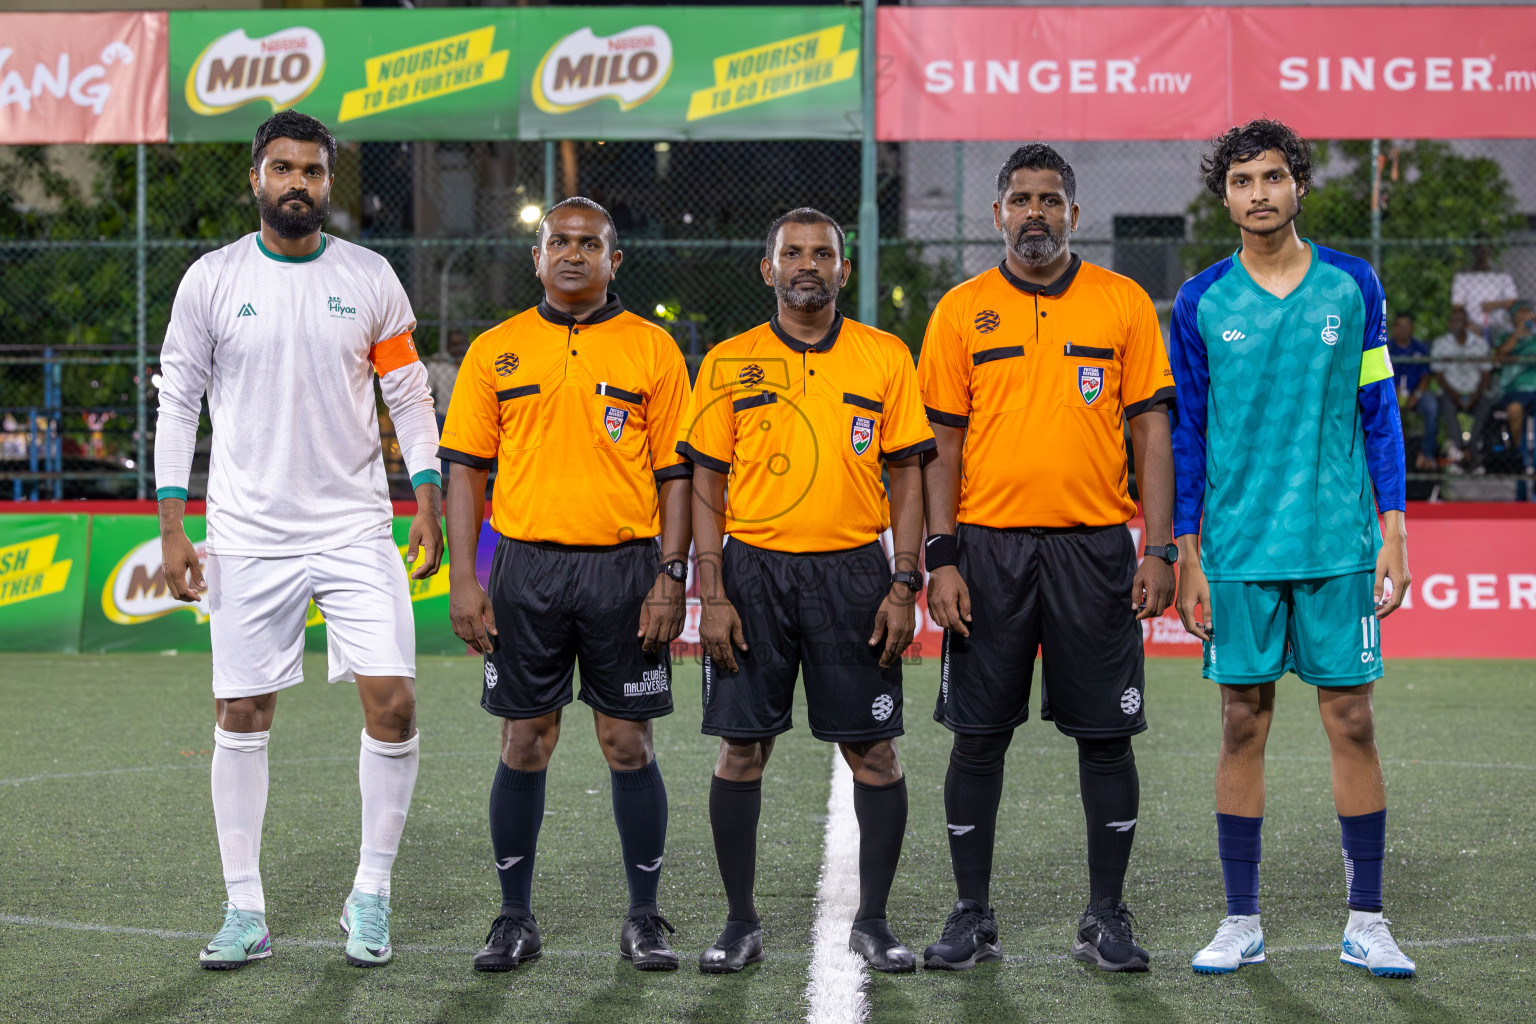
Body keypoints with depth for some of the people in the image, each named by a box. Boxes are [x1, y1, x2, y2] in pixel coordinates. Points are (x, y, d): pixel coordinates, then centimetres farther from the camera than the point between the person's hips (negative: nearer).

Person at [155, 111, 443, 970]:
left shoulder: (369, 277, 3)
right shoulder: (212, 280, 1)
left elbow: (410, 397, 8)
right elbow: (180, 401, 4)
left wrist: (429, 504, 1)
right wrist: (172, 528, -2)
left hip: (357, 527, 0)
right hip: (248, 535, 0)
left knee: (393, 701, -9)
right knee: (242, 715, 2)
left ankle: (372, 893, 7)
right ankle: (246, 911, 12)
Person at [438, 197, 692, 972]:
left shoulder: (652, 349, 5)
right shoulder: (496, 351, 8)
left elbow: (675, 472, 4)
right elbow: (465, 467, 6)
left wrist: (671, 578, -5)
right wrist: (462, 580, -2)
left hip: (624, 568, -1)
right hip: (525, 567, 1)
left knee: (628, 744, 2)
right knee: (524, 744, 4)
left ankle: (644, 919, 13)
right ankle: (515, 919, 14)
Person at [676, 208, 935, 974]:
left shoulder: (886, 358, 5)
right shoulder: (729, 363, 5)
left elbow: (907, 474, 5)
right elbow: (706, 482, 4)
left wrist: (904, 586, -3)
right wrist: (712, 594, -4)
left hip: (853, 572, 0)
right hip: (754, 571, 0)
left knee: (873, 751, 1)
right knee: (741, 747, 2)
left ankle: (872, 922, 14)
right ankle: (740, 923, 14)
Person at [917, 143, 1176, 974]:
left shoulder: (1124, 304, 5)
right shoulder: (960, 311, 5)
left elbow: (1152, 431, 4)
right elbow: (941, 444, 4)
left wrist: (1159, 550, -4)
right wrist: (941, 559, -4)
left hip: (1094, 547, 0)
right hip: (988, 546, 0)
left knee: (1105, 735, 3)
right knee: (977, 736, 3)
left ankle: (1106, 919, 14)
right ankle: (972, 916, 14)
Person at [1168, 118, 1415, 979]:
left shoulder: (1352, 285, 4)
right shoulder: (1201, 302, 4)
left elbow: (1379, 413, 7)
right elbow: (1186, 434, 6)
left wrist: (1394, 535, 0)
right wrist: (1186, 555, 2)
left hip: (1339, 544, 0)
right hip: (1239, 550, 0)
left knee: (1353, 724, 1)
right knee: (1244, 729, 4)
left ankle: (1366, 924, 10)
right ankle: (1242, 922, 13)